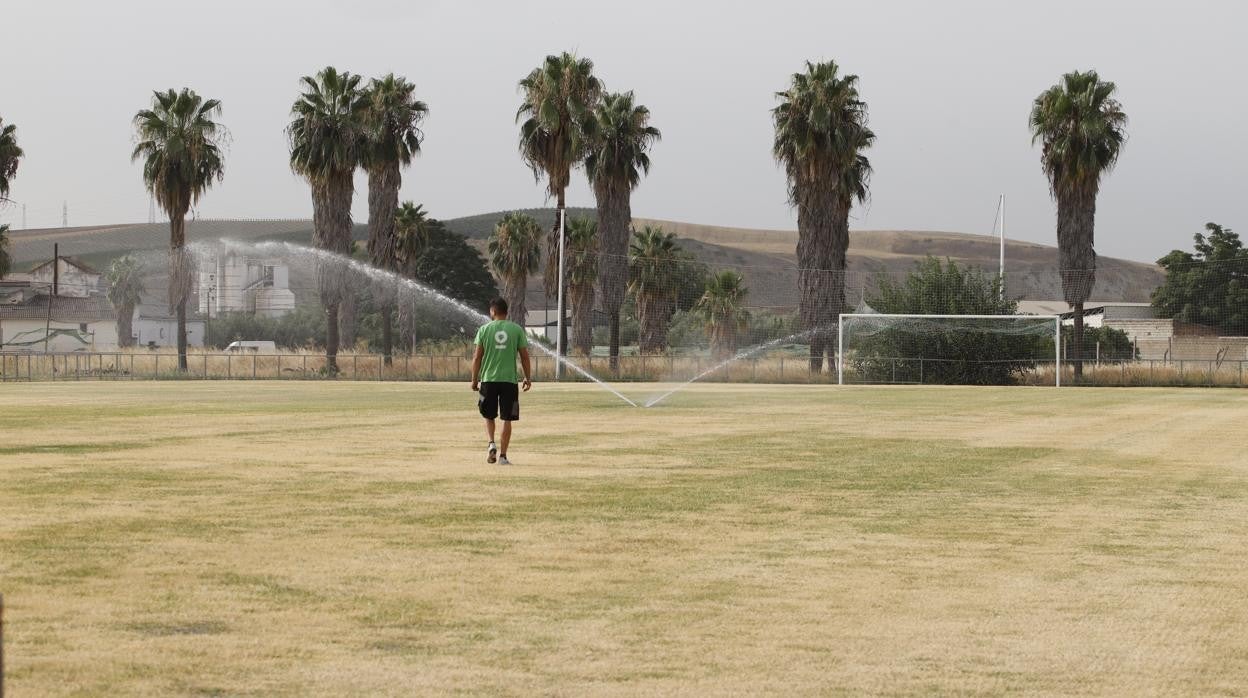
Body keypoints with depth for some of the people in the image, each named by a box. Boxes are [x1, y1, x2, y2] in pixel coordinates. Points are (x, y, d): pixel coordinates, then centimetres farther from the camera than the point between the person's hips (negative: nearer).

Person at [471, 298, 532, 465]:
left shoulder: (484, 329, 0)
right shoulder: (517, 330, 1)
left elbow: (477, 357, 0)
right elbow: (524, 356, 3)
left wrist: (475, 379, 8)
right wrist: (528, 378, 12)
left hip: (488, 380, 0)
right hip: (510, 380, 0)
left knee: (489, 416, 17)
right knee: (507, 419, 6)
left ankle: (491, 443, -5)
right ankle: (503, 456, 3)